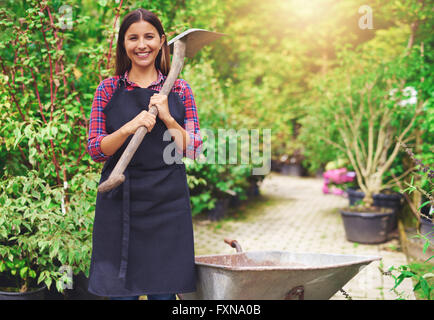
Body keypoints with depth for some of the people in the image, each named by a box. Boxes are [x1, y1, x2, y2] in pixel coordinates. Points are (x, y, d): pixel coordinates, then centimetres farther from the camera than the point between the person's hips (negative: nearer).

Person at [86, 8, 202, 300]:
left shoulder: (179, 90, 6)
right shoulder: (109, 89, 5)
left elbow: (194, 151, 3)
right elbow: (95, 150, 1)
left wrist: (167, 118, -10)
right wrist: (130, 127, -15)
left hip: (168, 200, 0)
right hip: (119, 201, 0)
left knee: (163, 291, 4)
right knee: (120, 291, 4)